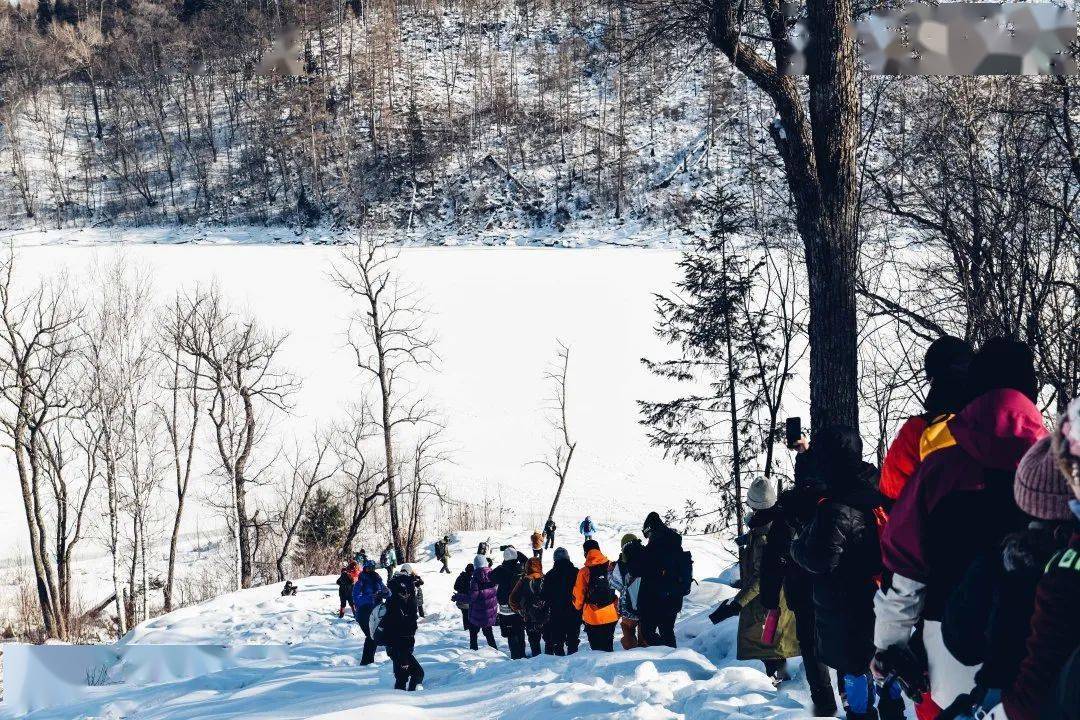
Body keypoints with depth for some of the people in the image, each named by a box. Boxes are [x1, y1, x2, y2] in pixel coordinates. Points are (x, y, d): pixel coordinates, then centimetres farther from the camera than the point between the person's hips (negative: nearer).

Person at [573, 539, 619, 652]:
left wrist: (578, 607, 15)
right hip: (611, 616, 3)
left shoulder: (584, 572, -14)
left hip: (592, 618, -3)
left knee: (596, 647, 6)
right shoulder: (611, 567, -6)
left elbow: (578, 596, -5)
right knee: (608, 646, 17)